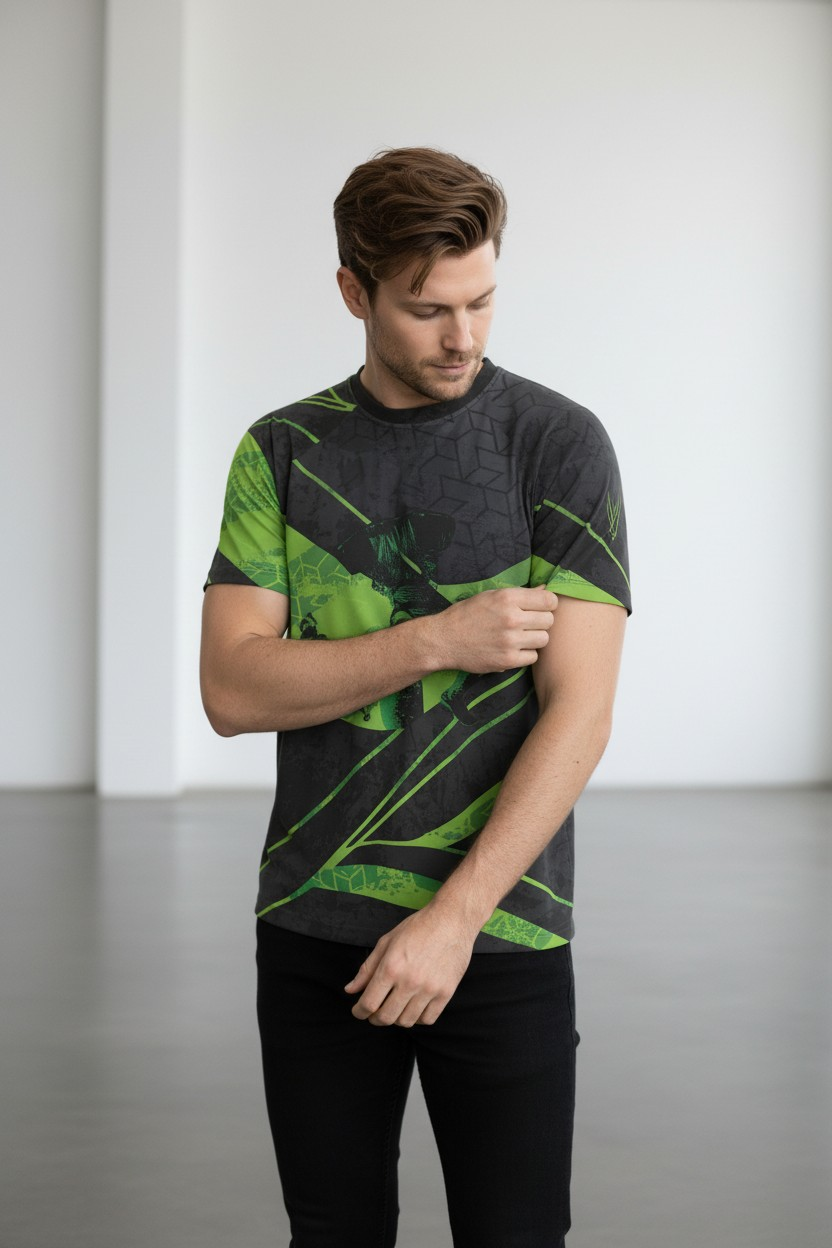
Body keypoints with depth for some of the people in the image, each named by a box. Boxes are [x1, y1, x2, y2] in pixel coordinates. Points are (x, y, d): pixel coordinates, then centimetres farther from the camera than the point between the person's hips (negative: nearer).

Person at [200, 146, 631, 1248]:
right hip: (314, 938, 3)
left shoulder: (558, 444, -3)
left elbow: (578, 711, -11)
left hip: (499, 934, -2)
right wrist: (439, 640, -15)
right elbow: (232, 688, -4)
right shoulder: (284, 452, 6)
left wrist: (453, 917, -18)